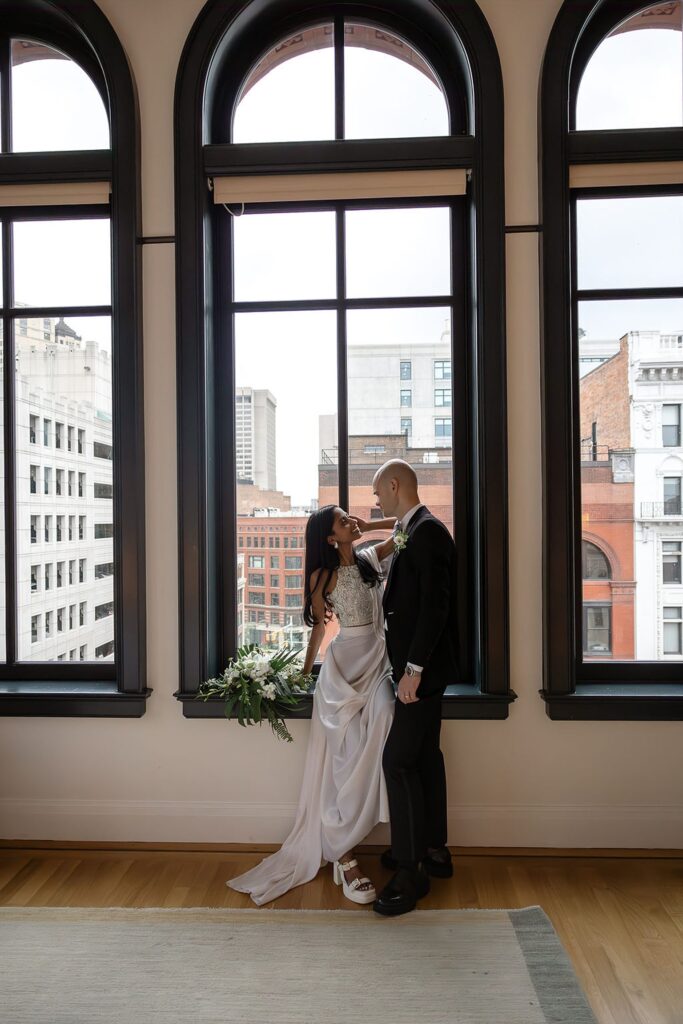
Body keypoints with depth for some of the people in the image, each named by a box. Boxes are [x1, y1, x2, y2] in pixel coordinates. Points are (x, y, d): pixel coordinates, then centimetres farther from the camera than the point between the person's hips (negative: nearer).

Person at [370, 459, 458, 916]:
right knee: (425, 756, 17)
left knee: (399, 760, -6)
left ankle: (411, 870, 6)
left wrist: (413, 668, -23)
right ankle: (434, 850, 31)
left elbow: (435, 604, -24)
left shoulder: (428, 531, -17)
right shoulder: (417, 532, 13)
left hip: (423, 668, -10)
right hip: (421, 665, 10)